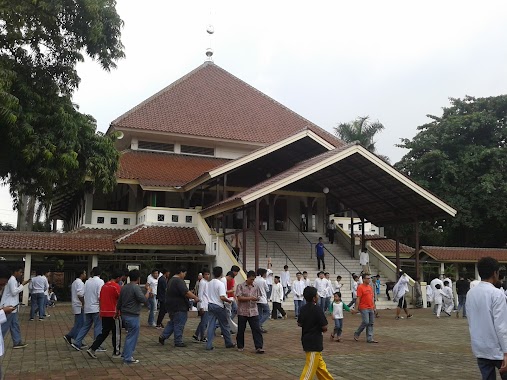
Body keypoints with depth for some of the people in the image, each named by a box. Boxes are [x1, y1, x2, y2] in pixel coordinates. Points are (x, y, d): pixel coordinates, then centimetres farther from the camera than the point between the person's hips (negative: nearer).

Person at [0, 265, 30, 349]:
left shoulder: (15, 280, 15)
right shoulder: (12, 280, -15)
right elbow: (14, 292, -21)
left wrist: (21, 284, 7)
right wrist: (22, 285, -16)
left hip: (13, 306, 10)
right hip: (9, 307, -10)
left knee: (15, 325, 10)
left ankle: (17, 342, 14)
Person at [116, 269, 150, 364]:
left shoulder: (124, 287, 10)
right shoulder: (136, 287, -16)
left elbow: (119, 302, 17)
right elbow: (144, 300, -25)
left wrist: (117, 313, 29)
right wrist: (148, 291, -9)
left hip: (125, 315, 8)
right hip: (133, 316, -8)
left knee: (130, 335, 21)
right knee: (132, 337, -1)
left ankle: (126, 354, 25)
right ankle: (128, 358, 3)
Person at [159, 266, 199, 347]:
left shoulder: (171, 280, 15)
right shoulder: (179, 281, -19)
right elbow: (186, 292, -28)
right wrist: (195, 297, -18)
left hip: (171, 306, 10)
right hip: (179, 307, -10)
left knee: (172, 322, 21)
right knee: (179, 325, -1)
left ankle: (163, 337, 17)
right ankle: (178, 342, 6)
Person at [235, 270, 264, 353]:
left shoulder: (256, 286, 8)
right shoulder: (240, 286, -3)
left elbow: (258, 296, 16)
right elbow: (239, 298, -12)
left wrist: (257, 298, -8)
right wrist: (250, 298, -19)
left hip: (253, 311, 2)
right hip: (242, 311, -2)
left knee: (257, 329, -5)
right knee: (241, 330, 8)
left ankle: (259, 347, -3)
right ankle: (240, 346, 25)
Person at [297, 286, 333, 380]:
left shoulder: (303, 309, 1)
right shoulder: (317, 309, -20)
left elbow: (299, 324, 8)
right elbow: (324, 327, -18)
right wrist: (323, 329, 3)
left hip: (306, 340, 8)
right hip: (315, 341, -8)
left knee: (320, 363, 21)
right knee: (311, 366, -1)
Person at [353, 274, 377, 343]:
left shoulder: (370, 287, 13)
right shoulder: (360, 287, -10)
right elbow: (358, 298, -13)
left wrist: (374, 307, 17)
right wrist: (357, 308, -16)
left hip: (371, 308, 8)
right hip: (364, 308, -8)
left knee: (371, 323, 7)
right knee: (366, 322, -11)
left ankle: (369, 338, 12)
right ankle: (356, 334, 10)